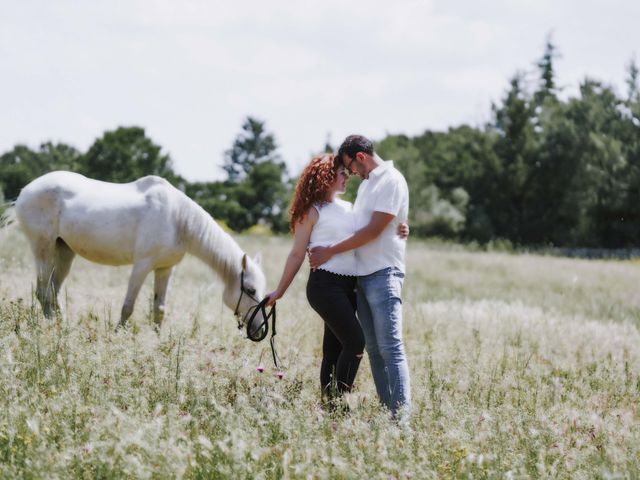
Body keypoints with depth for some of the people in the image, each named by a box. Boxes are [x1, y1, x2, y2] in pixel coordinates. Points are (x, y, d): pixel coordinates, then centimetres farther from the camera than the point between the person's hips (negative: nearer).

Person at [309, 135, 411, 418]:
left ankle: (402, 414, -15)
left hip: (383, 274, -9)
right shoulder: (367, 183, 20)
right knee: (373, 349, 6)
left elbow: (374, 230, -15)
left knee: (390, 347, -13)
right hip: (362, 275, 9)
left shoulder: (391, 181, -8)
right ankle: (387, 410, 7)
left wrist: (331, 252, -10)